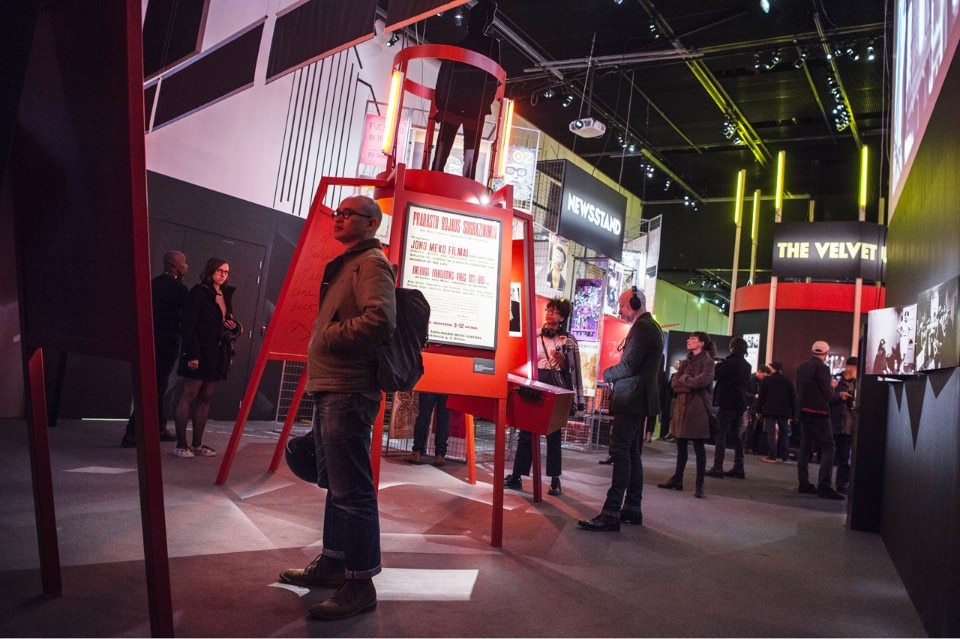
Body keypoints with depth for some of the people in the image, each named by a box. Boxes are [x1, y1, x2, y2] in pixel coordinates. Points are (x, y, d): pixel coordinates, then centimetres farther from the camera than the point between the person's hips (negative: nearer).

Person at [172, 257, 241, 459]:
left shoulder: (226, 295, 15)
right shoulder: (198, 292, -6)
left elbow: (230, 323, 24)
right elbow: (188, 325, -12)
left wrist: (235, 327, -1)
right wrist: (192, 355, -19)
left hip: (218, 355, 7)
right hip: (199, 353, -7)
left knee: (205, 398, 9)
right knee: (189, 396, -2)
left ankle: (197, 444, 14)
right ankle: (181, 445, 3)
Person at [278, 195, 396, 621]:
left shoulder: (372, 263, -8)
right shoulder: (344, 265, 23)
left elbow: (380, 321, -24)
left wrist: (325, 335, -12)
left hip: (348, 392, -11)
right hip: (330, 389, 11)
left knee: (351, 489, -6)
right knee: (334, 483, 18)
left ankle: (360, 585, 3)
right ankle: (332, 563, 31)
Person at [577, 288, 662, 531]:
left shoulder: (641, 327, -14)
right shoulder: (652, 326, 18)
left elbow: (629, 365, -22)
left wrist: (607, 373, -4)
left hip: (630, 400, -11)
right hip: (640, 400, 11)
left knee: (621, 454, -12)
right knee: (632, 454, 13)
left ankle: (611, 514, -13)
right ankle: (632, 508, 19)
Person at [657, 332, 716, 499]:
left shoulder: (708, 362, -3)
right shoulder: (685, 362, 16)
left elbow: (702, 381, -20)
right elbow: (674, 383, 5)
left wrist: (684, 379, -4)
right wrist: (690, 386, -12)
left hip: (698, 407, -6)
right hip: (682, 406, 6)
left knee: (699, 447, -2)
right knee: (681, 445, 11)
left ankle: (700, 485, 1)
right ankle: (677, 479, 19)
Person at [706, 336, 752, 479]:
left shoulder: (730, 362, -13)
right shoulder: (747, 365, 10)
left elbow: (715, 375, -14)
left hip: (727, 403, -7)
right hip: (740, 404, 7)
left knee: (720, 434, -4)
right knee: (736, 435, 13)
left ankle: (717, 468, -7)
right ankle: (738, 468, 15)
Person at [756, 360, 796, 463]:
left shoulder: (767, 380, -1)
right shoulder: (788, 381, 9)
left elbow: (761, 396, -3)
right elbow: (793, 398, 9)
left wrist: (759, 410, 2)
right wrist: (792, 414, 12)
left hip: (770, 410, -3)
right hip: (784, 411, 3)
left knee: (771, 433, -3)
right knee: (784, 433, 10)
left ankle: (772, 456, -9)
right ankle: (784, 456, 10)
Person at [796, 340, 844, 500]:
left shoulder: (802, 367, 9)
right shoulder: (822, 368, -13)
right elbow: (828, 394, -13)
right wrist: (832, 386, 7)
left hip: (804, 411, 8)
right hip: (818, 413, -7)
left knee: (805, 446, 11)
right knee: (828, 447, -4)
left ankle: (804, 484, 13)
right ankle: (824, 486, -11)